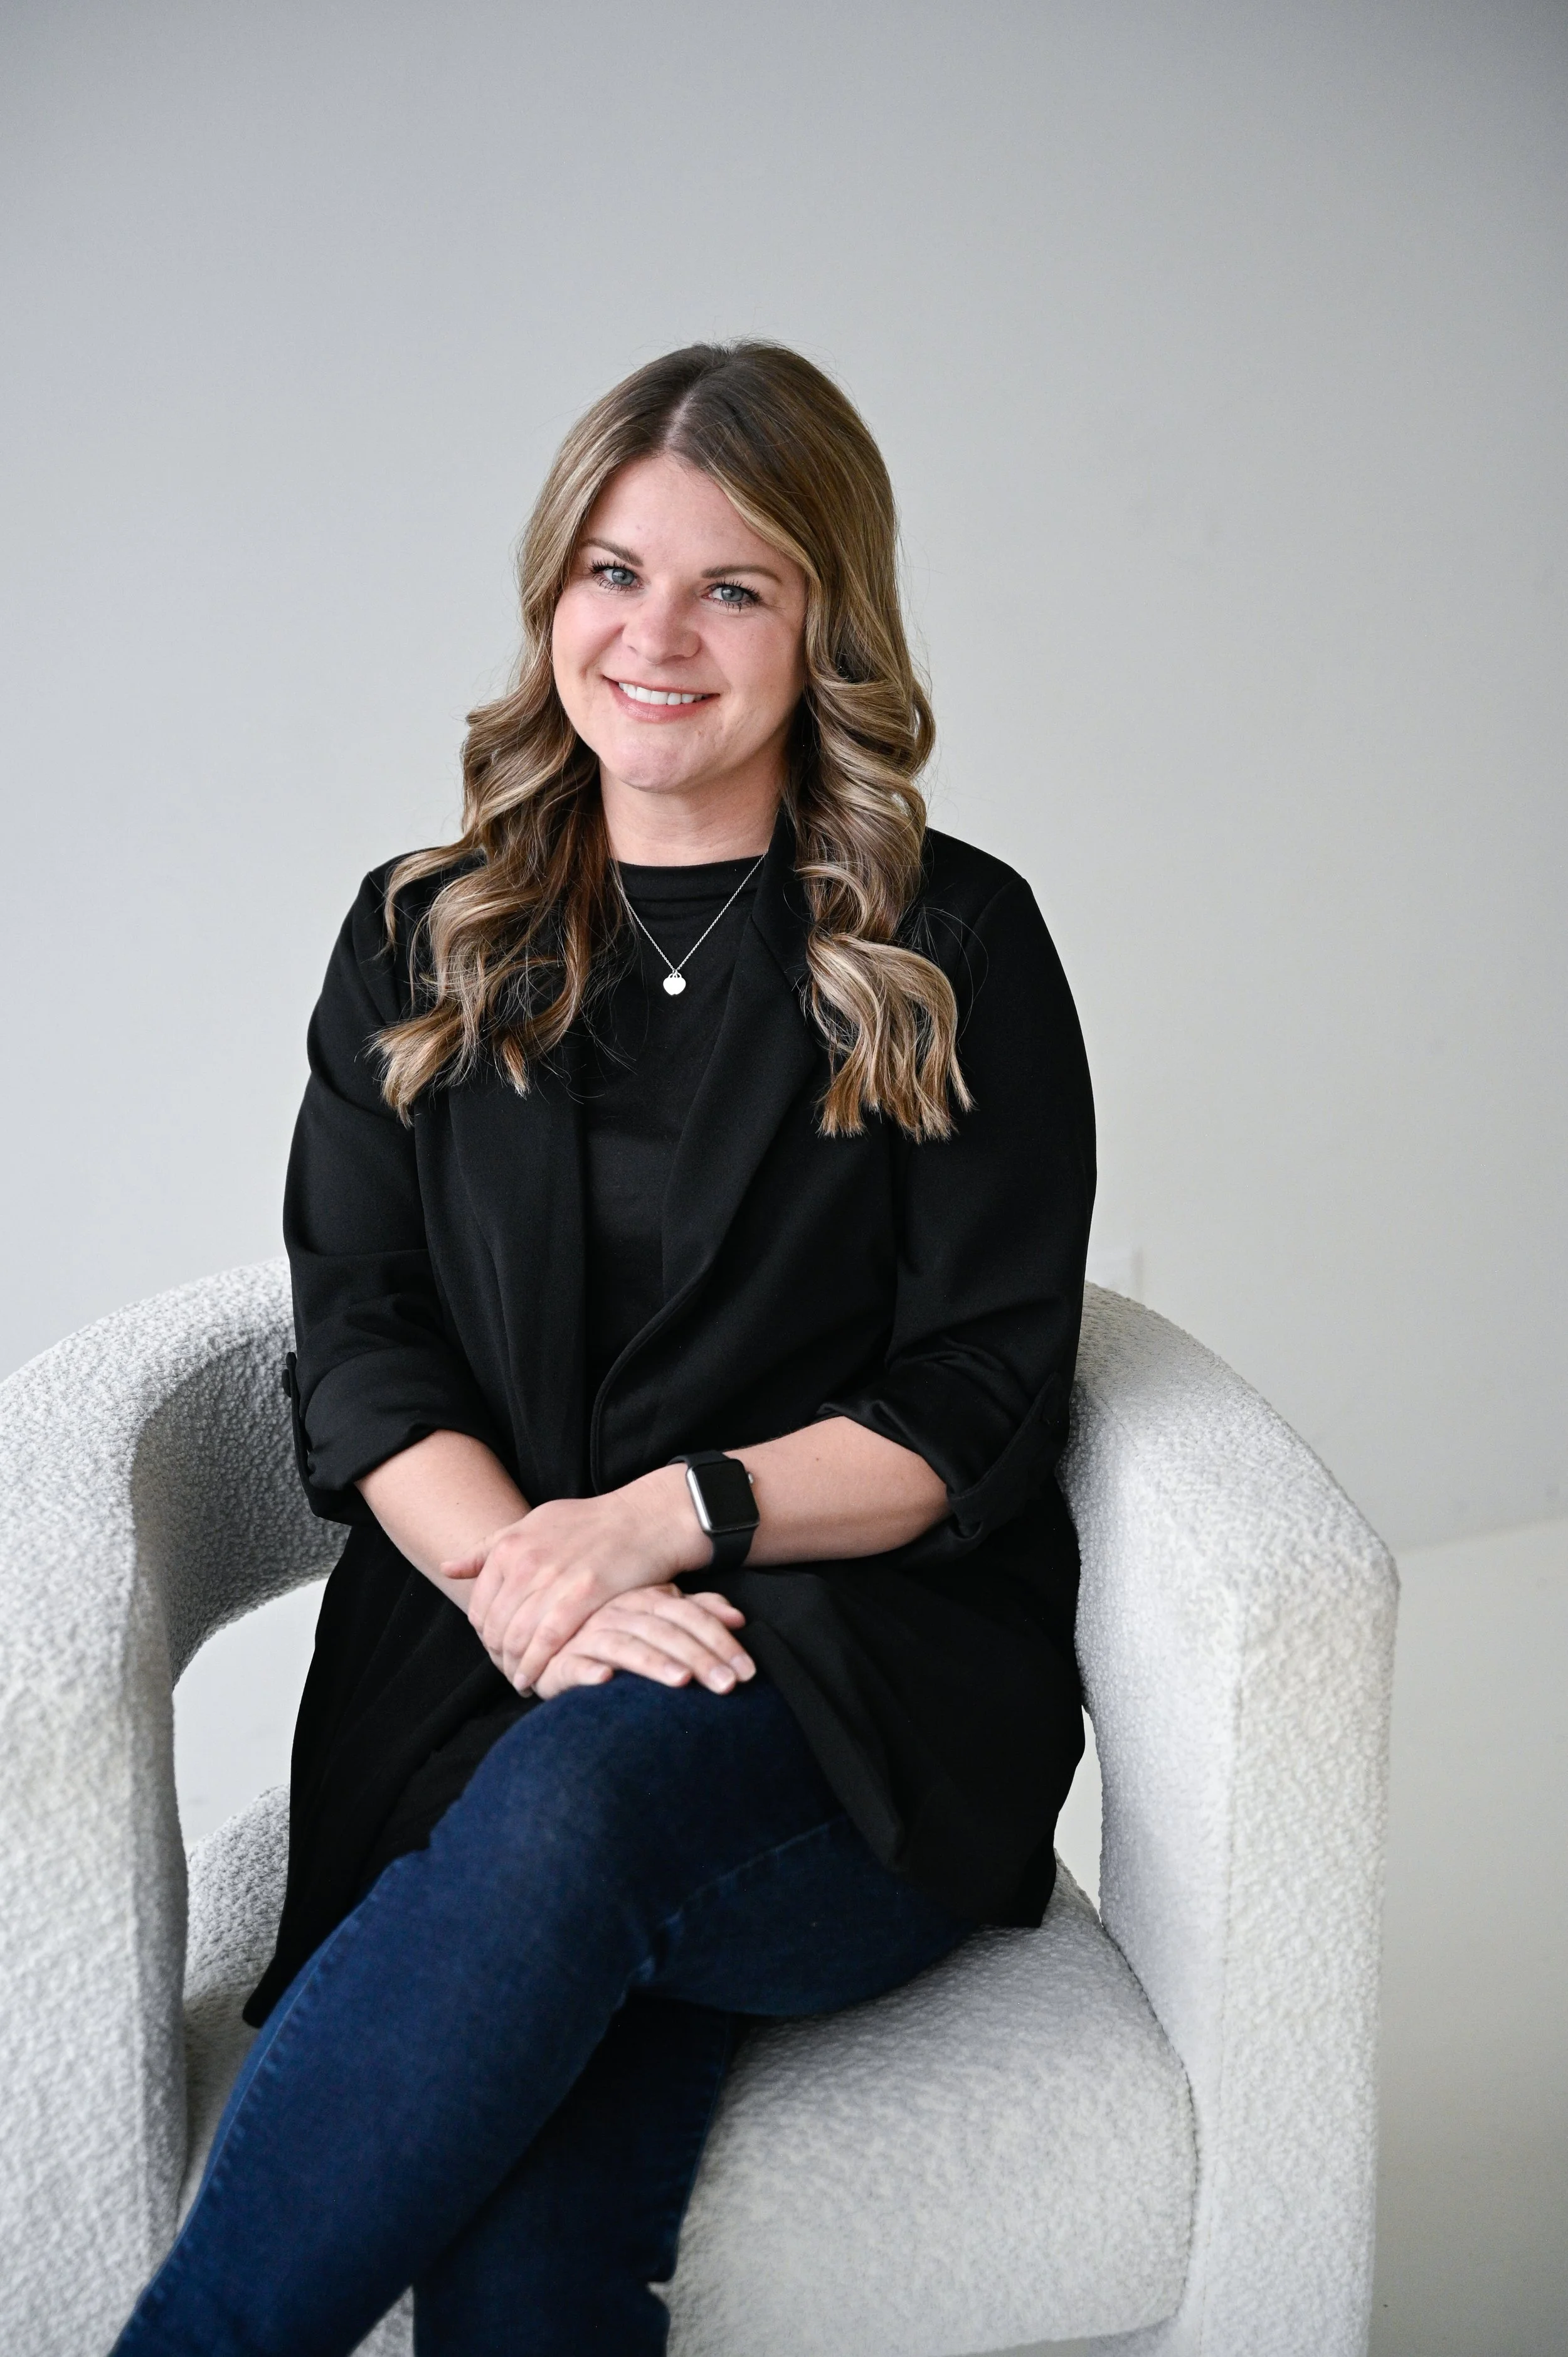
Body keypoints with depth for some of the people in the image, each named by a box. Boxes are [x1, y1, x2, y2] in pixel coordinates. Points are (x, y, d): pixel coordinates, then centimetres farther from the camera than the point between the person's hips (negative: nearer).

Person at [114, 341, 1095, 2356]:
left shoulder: (956, 950, 6)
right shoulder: (422, 943, 15)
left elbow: (985, 1408, 1)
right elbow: (358, 1352, 7)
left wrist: (669, 1516, -15)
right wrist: (521, 1567, -14)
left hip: (860, 1693, -1)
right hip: (481, 1673, 2)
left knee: (580, 1794, -36)